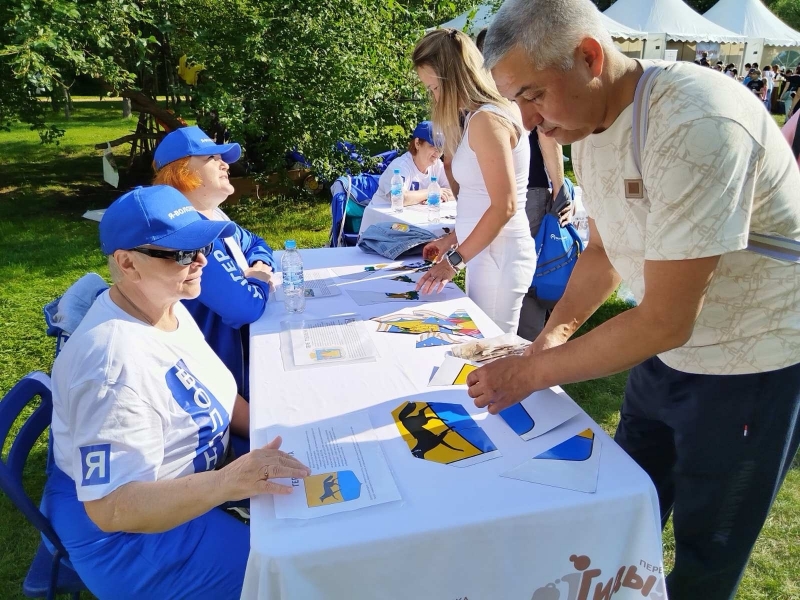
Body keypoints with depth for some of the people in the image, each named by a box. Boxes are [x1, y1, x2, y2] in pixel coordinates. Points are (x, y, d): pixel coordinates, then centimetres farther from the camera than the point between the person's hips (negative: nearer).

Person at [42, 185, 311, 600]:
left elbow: (208, 392, 7)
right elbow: (111, 508, -30)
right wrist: (225, 482, -42)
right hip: (125, 535, -8)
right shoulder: (117, 365, -33)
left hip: (191, 482, 9)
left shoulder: (167, 307, -4)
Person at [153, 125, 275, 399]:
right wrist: (259, 281, -8)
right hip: (220, 366, -9)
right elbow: (246, 306, -29)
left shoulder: (213, 215, 6)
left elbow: (256, 244, 22)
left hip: (243, 342, 9)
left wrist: (260, 266, 0)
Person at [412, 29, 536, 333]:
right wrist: (453, 239, 18)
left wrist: (455, 259, -18)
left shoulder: (487, 119, -17)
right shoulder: (481, 115, 13)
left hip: (498, 255, -9)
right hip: (486, 251, 9)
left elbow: (504, 207, -21)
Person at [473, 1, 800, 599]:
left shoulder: (695, 126, -30)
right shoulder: (588, 123, -3)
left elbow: (666, 320, -28)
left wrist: (531, 372, -20)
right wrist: (552, 335, -5)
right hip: (669, 351, 7)